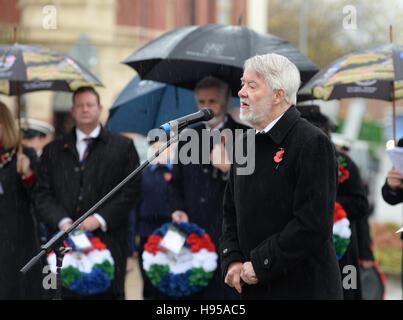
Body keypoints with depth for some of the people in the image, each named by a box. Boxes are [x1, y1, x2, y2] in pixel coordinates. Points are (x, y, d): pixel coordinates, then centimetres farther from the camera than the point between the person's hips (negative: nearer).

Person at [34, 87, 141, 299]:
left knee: (108, 294, -3)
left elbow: (131, 190, 1)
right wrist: (62, 222, -9)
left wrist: (101, 219, -10)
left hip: (108, 240, -2)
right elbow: (43, 194, 9)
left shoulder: (123, 146, 9)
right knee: (70, 294, 1)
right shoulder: (54, 150, 15)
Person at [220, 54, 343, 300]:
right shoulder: (248, 143, 12)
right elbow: (232, 211, 16)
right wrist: (232, 260, 0)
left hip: (302, 288, -7)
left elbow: (313, 223, -20)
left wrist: (261, 265, -17)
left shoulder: (312, 143, -14)